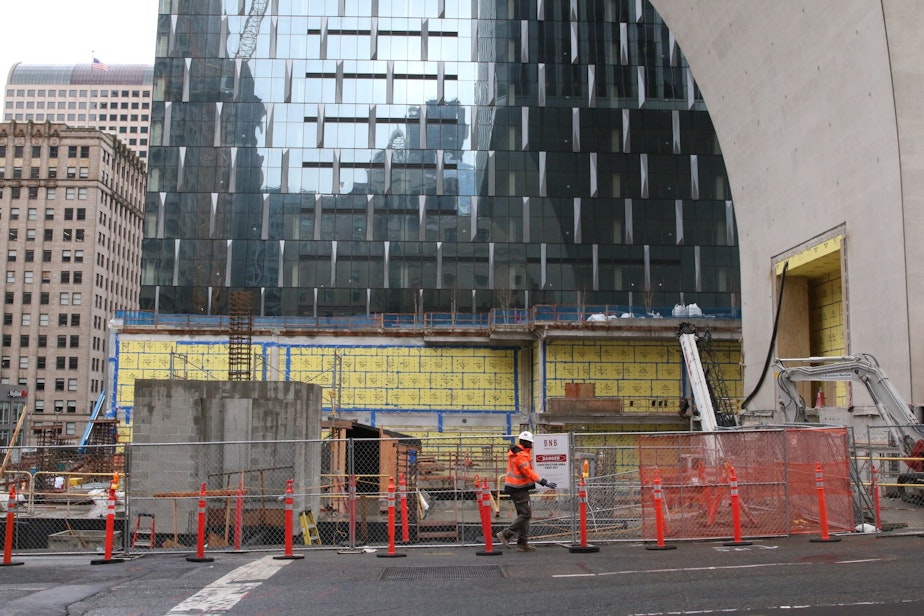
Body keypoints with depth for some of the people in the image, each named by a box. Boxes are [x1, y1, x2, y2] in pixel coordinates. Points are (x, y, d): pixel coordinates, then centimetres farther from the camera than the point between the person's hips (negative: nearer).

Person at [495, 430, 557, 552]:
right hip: (518, 488, -11)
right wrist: (544, 482, -24)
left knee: (523, 514, 12)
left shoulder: (515, 452, 14)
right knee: (526, 513, -10)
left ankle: (522, 543, 14)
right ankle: (506, 534, -7)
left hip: (519, 488, 11)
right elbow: (529, 472, -23)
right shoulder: (521, 455, -18)